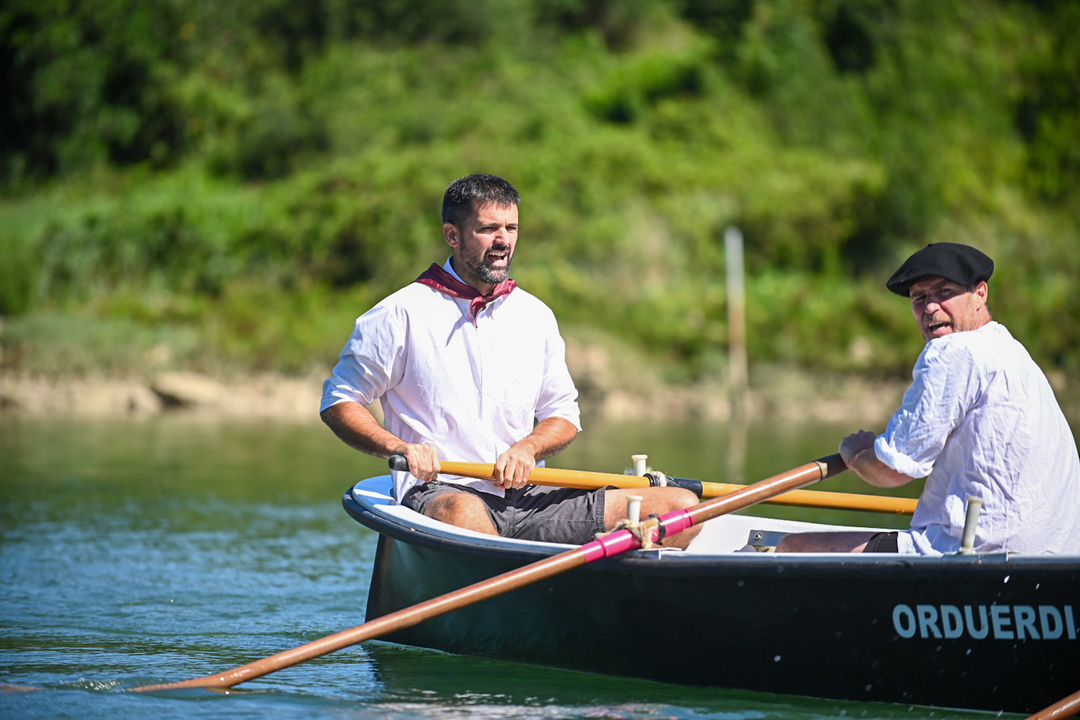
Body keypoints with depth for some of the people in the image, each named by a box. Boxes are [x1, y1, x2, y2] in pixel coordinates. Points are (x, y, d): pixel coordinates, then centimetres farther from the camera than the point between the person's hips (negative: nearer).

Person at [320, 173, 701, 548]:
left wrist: (527, 448, -3)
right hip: (439, 493, -5)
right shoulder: (402, 314, 0)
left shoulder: (535, 316, 15)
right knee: (465, 514, -44)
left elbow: (563, 414, 21)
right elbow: (339, 401, 2)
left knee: (680, 505, -11)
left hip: (527, 496, 5)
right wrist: (398, 447, -16)